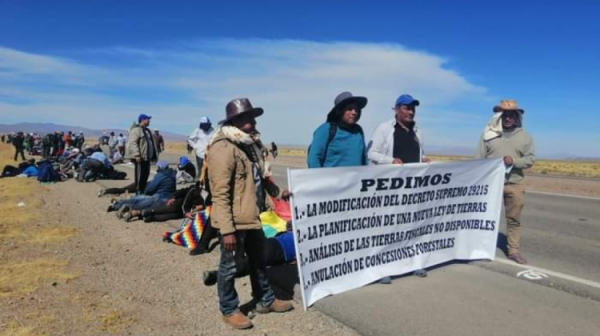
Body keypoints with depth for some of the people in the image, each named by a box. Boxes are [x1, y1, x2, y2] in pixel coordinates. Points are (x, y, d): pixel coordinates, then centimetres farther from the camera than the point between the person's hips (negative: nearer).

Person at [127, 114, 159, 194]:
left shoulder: (147, 130, 21)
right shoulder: (136, 130, -10)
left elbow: (152, 143, 26)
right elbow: (132, 143, -20)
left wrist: (155, 155, 23)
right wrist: (137, 155, -26)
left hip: (147, 157, 9)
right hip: (140, 157, -9)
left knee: (146, 175, 13)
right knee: (140, 175, -6)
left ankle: (143, 190, 23)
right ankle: (139, 191, 0)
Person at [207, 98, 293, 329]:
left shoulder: (249, 144, 10)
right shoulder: (223, 148, -21)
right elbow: (220, 194, -24)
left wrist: (278, 192, 27)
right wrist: (227, 230, -25)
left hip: (251, 217, 10)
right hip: (234, 221, -9)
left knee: (258, 260, 22)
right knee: (230, 266, 9)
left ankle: (265, 300, 40)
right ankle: (229, 310, 28)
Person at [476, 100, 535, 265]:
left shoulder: (524, 136, 4)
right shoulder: (489, 134, -1)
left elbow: (531, 158, 1)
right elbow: (479, 160, -1)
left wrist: (514, 161, -18)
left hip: (514, 185, 1)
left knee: (514, 219, 6)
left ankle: (514, 251, 15)